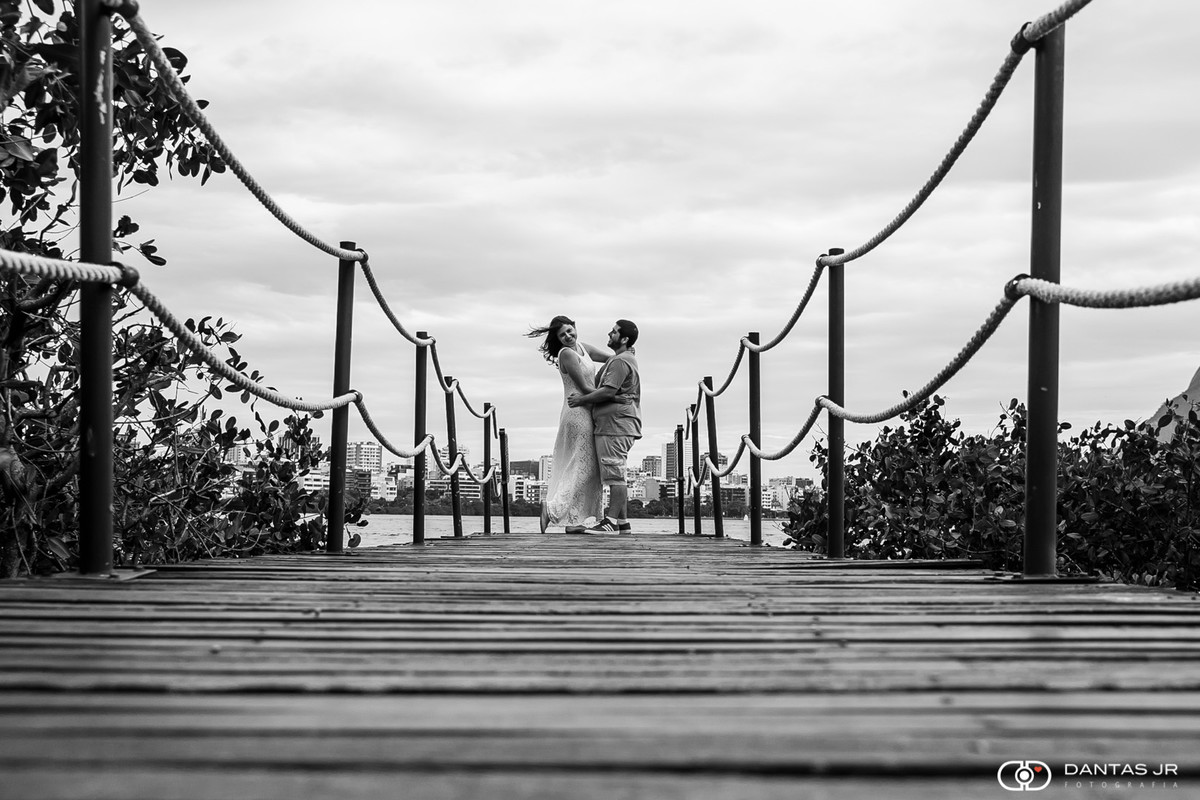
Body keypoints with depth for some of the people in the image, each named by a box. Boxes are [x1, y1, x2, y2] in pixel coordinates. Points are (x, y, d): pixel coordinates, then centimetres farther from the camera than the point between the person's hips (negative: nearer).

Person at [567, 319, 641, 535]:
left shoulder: (620, 361, -11)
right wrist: (583, 395, 13)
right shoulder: (622, 359, 23)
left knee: (615, 475, -12)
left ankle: (611, 522, -14)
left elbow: (608, 391, -19)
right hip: (611, 425, 11)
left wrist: (581, 400, -10)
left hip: (615, 425, -11)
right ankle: (622, 522, 13)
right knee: (617, 476, 11)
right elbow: (601, 386, 24)